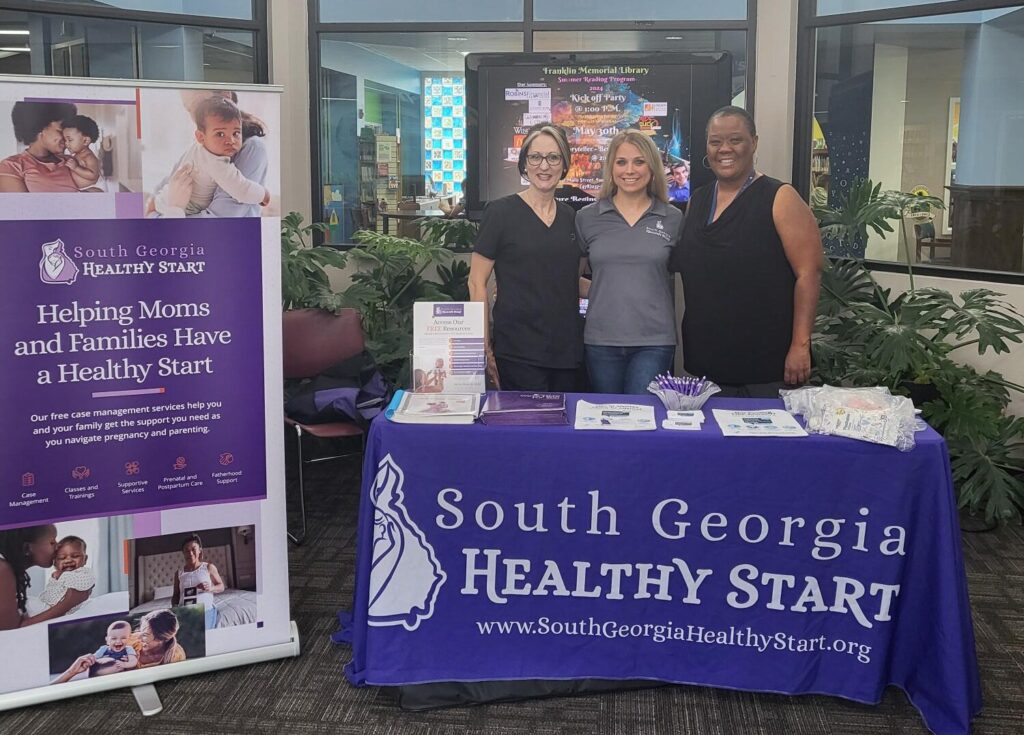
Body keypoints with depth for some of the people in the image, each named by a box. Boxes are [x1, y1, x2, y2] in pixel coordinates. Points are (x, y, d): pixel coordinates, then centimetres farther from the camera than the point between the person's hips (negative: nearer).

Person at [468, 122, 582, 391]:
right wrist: (484, 349, -10)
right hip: (518, 351, -5)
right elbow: (477, 283, -4)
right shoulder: (501, 212, -4)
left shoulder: (569, 217, 12)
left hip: (566, 349, 5)